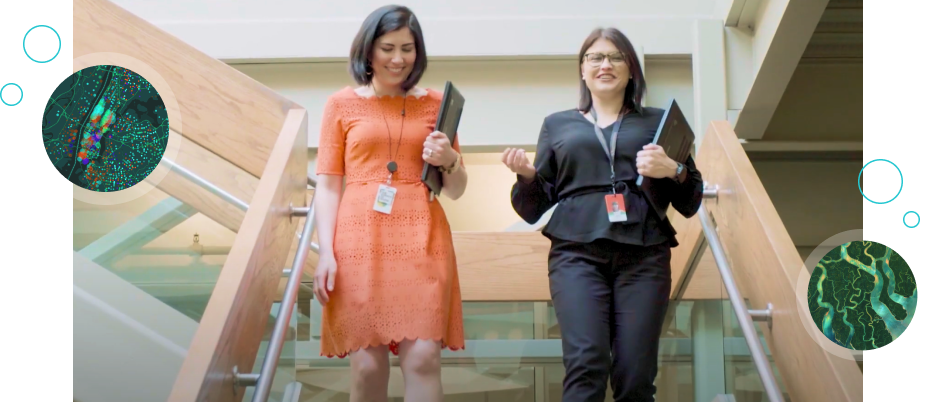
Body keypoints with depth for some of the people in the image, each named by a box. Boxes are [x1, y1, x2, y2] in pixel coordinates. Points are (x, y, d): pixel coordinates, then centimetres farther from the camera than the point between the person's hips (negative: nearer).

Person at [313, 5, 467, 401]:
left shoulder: (435, 103, 13)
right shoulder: (342, 103, 9)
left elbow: (456, 190, 17)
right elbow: (327, 185, 5)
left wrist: (449, 161, -5)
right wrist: (326, 252, -6)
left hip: (422, 242, 1)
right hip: (359, 243, -1)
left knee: (423, 358, -9)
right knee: (367, 363, -2)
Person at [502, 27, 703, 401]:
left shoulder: (658, 121, 18)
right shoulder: (557, 124, 19)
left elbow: (691, 203, 15)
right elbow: (534, 210, 16)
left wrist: (673, 171, -6)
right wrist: (526, 176, -5)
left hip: (644, 256, 0)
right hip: (576, 254, 0)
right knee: (585, 365, -16)